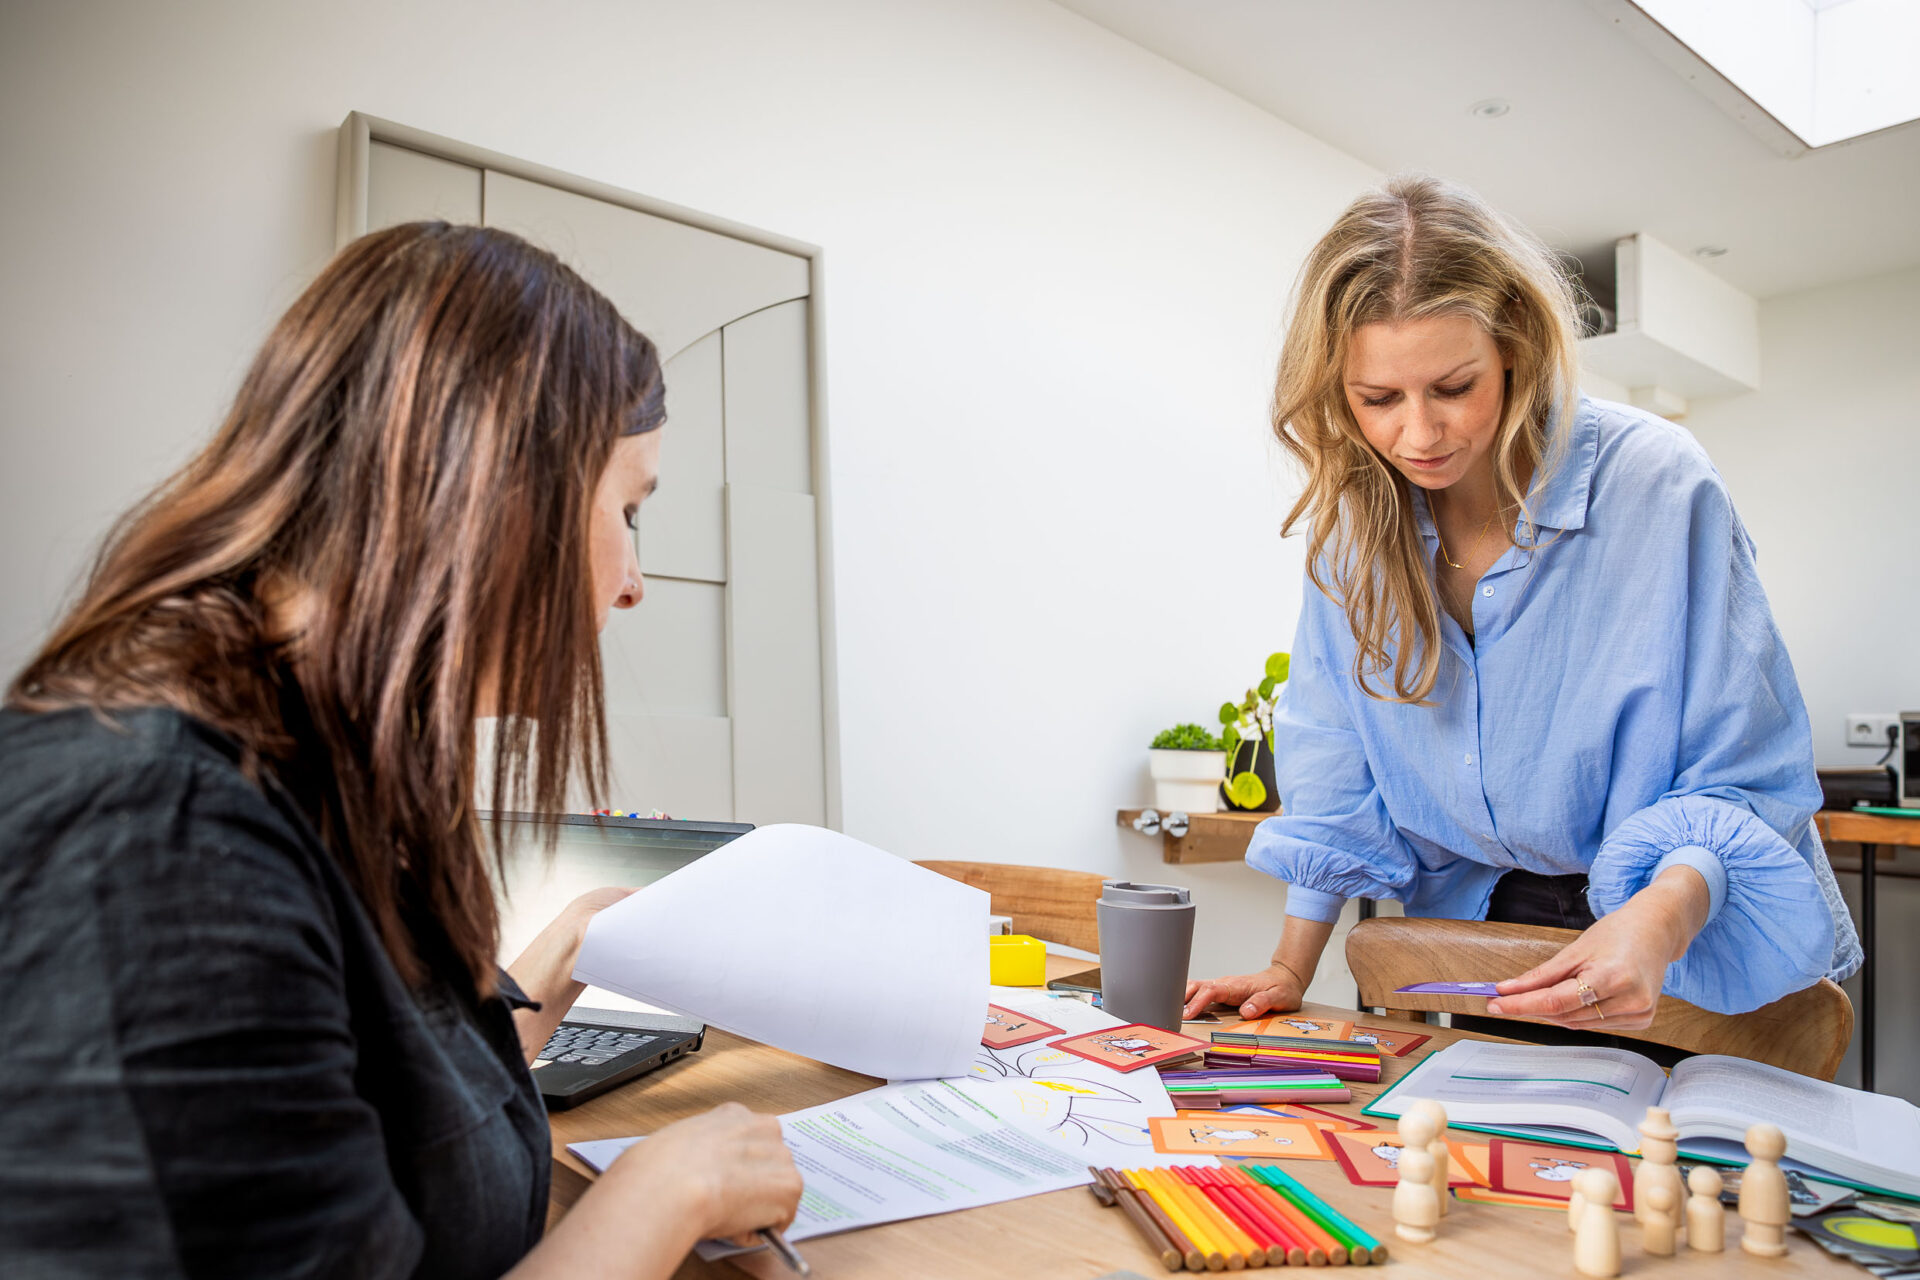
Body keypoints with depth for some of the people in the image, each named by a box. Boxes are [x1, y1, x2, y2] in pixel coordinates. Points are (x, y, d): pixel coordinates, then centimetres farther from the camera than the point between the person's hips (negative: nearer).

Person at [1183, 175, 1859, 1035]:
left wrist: (1667, 913, -36)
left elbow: (1745, 781, -15)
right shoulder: (1357, 512, -8)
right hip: (1485, 927, 3)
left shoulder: (1658, 489, -19)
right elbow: (1335, 757, -2)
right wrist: (1291, 969, -5)